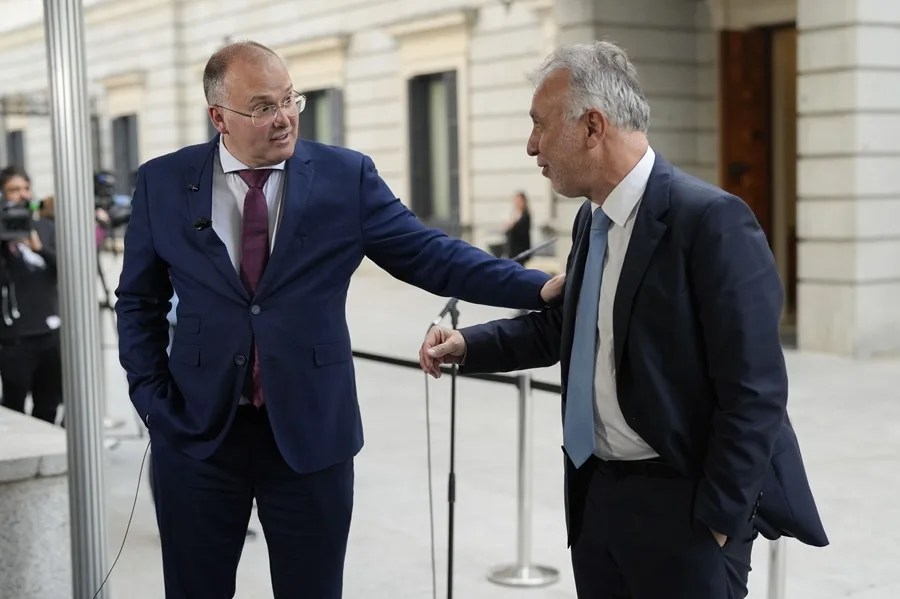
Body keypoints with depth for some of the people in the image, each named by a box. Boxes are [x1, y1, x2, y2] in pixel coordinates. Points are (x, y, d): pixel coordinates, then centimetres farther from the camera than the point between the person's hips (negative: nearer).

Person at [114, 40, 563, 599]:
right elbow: (139, 301, 8)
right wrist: (152, 398, -2)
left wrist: (539, 287, -15)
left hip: (312, 432, 0)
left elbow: (427, 254, -5)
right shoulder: (164, 183, 0)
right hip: (196, 432, 1)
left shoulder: (346, 176, -3)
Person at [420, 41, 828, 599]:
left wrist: (718, 520, -16)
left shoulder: (710, 219, -18)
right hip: (596, 489, 8)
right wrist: (470, 344, 7)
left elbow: (754, 392, -19)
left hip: (683, 502, -8)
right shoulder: (591, 217, 6)